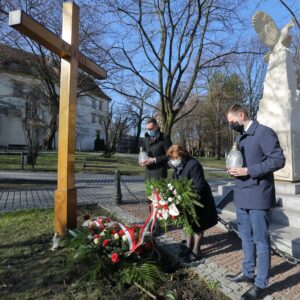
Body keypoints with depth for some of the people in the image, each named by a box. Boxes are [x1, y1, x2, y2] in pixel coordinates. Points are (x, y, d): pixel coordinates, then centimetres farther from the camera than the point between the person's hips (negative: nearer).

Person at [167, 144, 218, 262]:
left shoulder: (193, 164, -29)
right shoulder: (178, 166, -2)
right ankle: (189, 247, 35)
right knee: (189, 222, 19)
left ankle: (196, 251, 19)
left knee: (197, 225, 6)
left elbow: (199, 186, -31)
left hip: (199, 198, -8)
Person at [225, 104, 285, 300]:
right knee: (246, 237, 19)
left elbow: (279, 159, -17)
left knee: (261, 241, 5)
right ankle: (248, 273, 36)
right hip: (242, 195, 8)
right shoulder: (240, 137, 15)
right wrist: (234, 168, 0)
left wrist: (249, 171, -22)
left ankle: (261, 284, 20)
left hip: (257, 196, -8)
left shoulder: (264, 132, -11)